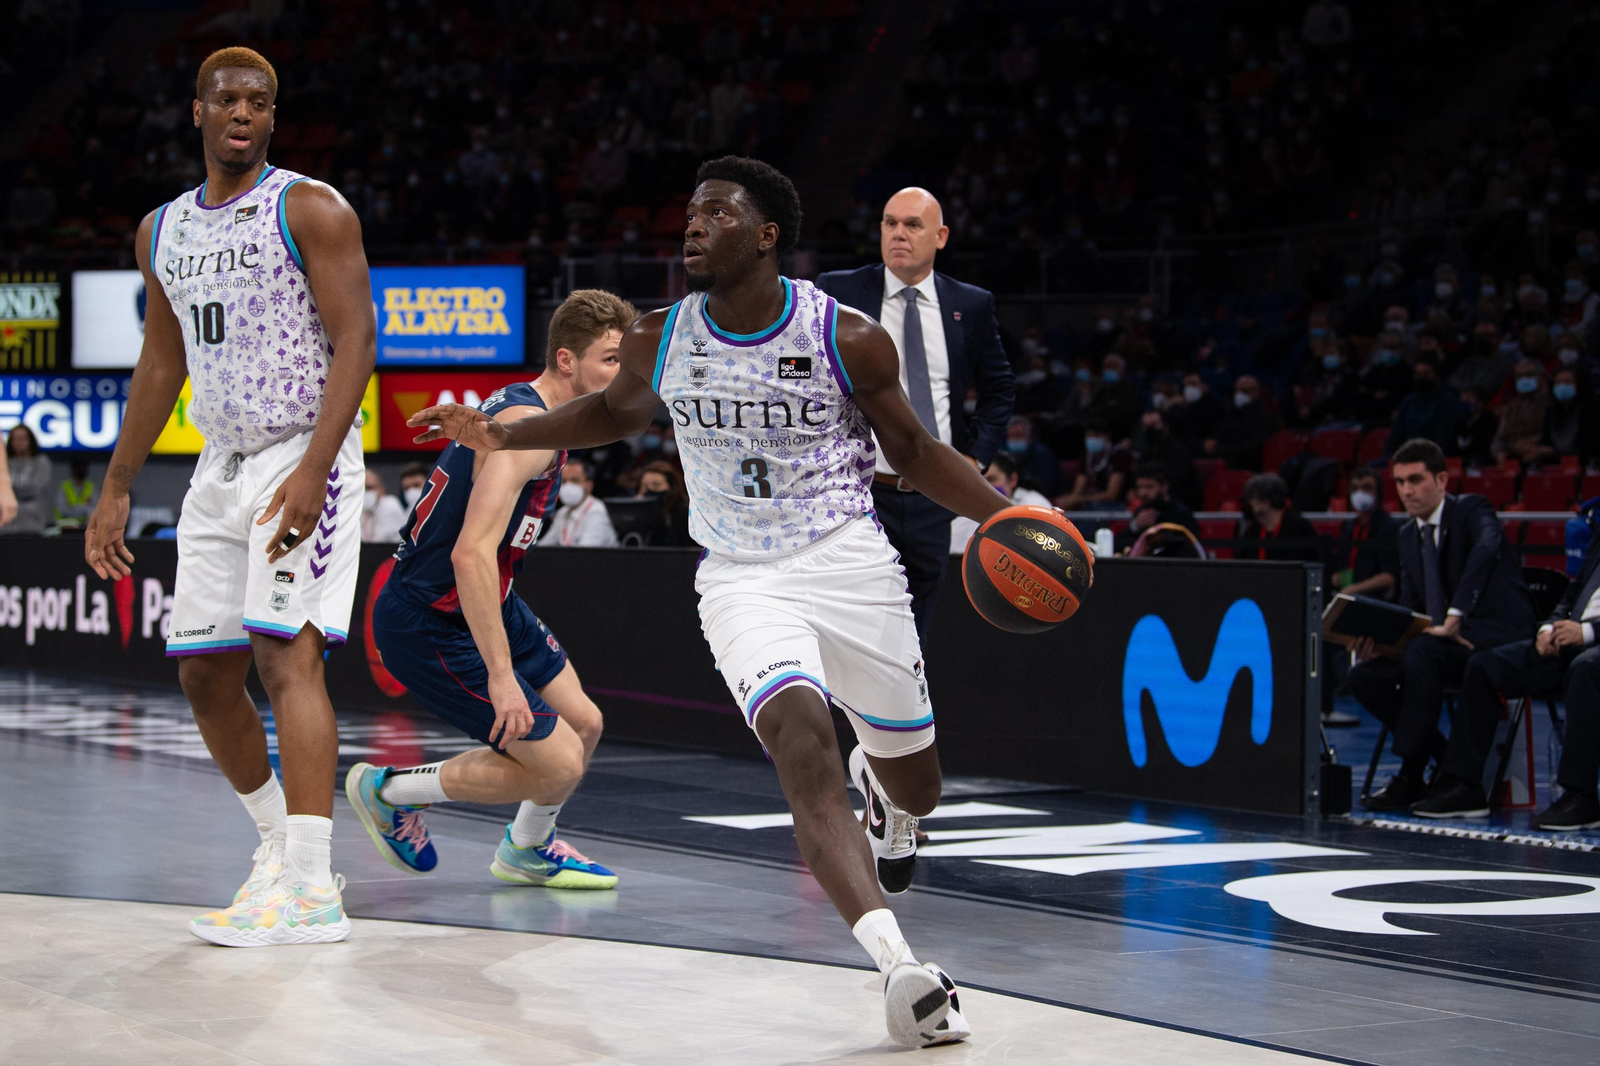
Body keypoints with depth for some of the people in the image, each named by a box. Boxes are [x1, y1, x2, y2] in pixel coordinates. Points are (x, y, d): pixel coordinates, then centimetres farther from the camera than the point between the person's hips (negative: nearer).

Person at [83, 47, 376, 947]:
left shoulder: (311, 211, -7)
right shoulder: (164, 230, 14)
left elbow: (357, 341, -14)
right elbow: (161, 365, 21)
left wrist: (311, 470, -25)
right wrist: (116, 490, 18)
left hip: (305, 458, -7)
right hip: (222, 465, 7)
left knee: (287, 656, -18)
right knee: (206, 674, 7)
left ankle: (311, 892, -21)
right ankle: (280, 844, 25)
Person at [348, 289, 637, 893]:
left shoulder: (525, 405, 7)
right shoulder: (528, 429, -25)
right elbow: (471, 554, -34)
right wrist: (500, 675, -35)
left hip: (483, 604, 10)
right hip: (430, 627, -10)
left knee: (583, 724, 17)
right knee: (558, 764, -8)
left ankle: (529, 850, 41)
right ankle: (388, 792, 8)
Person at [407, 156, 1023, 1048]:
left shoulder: (850, 338, -11)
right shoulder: (659, 340, -3)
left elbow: (912, 451, 2)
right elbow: (619, 412, 20)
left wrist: (1007, 514, -12)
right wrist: (504, 435, 10)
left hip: (850, 563, 0)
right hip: (741, 579, 0)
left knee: (916, 786, 12)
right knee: (805, 746, -28)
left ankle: (881, 784, 54)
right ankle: (900, 966, -37)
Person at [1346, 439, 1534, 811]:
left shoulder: (1471, 509, -7)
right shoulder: (1407, 535, 16)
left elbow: (1486, 549, -30)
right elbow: (1409, 607, 16)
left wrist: (1453, 619, -36)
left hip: (1497, 639, -8)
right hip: (1444, 644, 8)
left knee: (1421, 649, -36)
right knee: (1364, 675, -12)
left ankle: (1410, 777, -29)